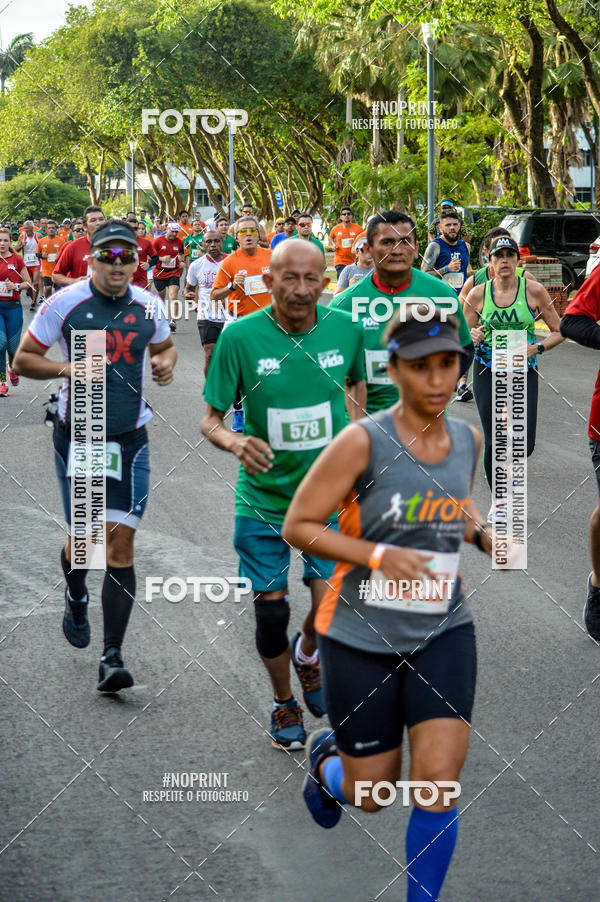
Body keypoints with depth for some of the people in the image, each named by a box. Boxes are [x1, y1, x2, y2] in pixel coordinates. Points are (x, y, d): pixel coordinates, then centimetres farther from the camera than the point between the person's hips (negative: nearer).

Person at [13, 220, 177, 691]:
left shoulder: (149, 307, 2)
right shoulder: (65, 304, -7)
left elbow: (164, 346, 22)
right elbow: (22, 359, -2)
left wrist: (166, 363, -2)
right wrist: (66, 368, -20)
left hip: (130, 438, 1)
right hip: (77, 435, -1)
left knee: (121, 543, -6)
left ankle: (113, 657, -4)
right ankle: (76, 599, 44)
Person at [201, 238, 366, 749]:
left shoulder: (346, 330, -7)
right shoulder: (241, 337, -14)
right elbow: (210, 420, -9)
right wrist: (235, 443, -28)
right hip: (263, 496, -1)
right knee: (271, 607, 5)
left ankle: (308, 653, 28)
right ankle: (284, 703, 32)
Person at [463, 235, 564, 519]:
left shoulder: (534, 291, -4)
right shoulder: (477, 294, -1)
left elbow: (559, 332, 2)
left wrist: (536, 347, -16)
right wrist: (473, 337, -14)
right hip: (487, 372, 0)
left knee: (524, 445, -6)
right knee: (494, 442, -5)